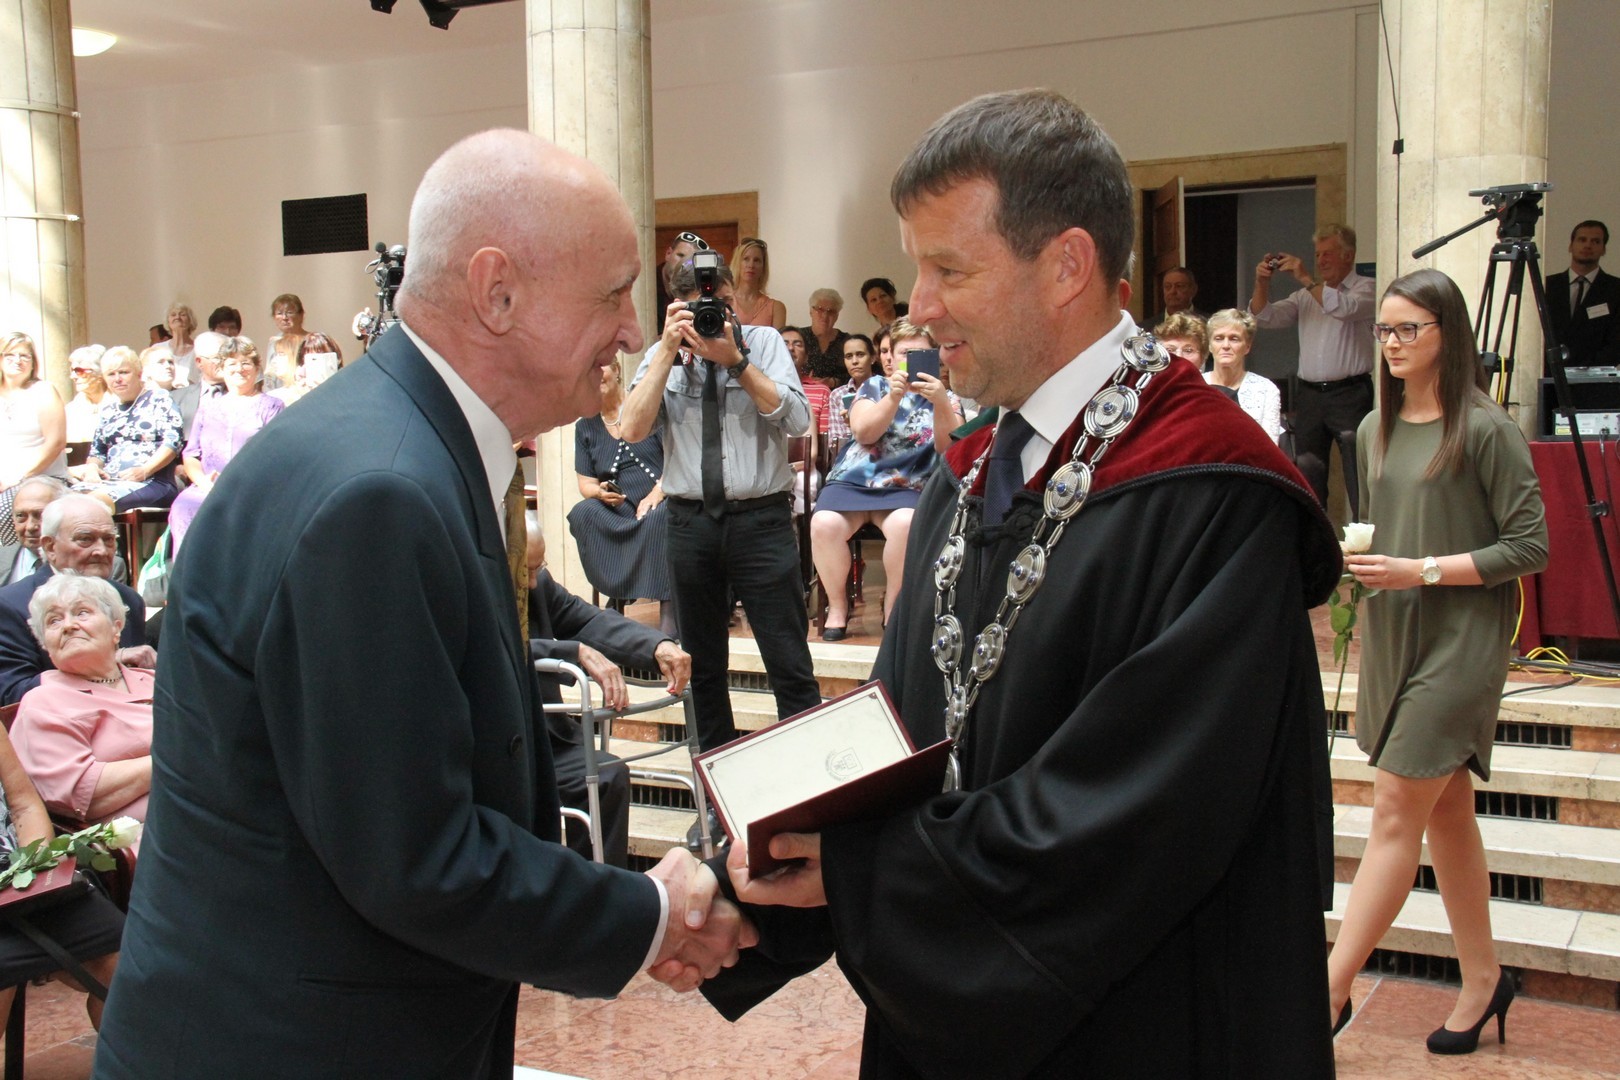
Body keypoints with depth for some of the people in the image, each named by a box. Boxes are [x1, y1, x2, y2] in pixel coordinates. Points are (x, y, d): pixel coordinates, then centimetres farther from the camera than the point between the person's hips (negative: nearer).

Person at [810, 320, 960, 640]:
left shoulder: (943, 397, 12)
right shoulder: (874, 386, 12)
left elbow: (948, 446, -8)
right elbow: (863, 433, -6)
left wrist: (941, 404, -25)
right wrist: (893, 397, -21)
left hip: (906, 488, -1)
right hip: (853, 481, 1)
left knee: (905, 524, -36)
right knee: (824, 524, -30)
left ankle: (894, 604, -14)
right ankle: (837, 605, -10)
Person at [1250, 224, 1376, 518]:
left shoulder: (1366, 289, 1)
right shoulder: (1306, 296, 17)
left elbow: (1344, 308, -20)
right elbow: (1266, 318, 7)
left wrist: (1306, 279, -19)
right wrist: (1262, 283, -8)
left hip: (1350, 393, -5)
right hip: (1309, 393, 6)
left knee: (1358, 474, -7)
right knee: (1307, 473, 9)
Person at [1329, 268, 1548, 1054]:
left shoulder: (1485, 429, -10)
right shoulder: (1376, 429, 11)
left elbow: (1530, 547, -11)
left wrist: (1425, 570, -18)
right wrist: (1355, 559, 1)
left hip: (1461, 641, -7)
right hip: (1391, 636, 7)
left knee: (1396, 812, -7)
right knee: (1445, 810, 13)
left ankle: (1330, 989, -3)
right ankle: (1482, 977, 25)